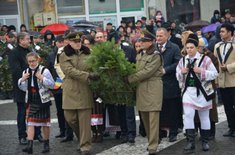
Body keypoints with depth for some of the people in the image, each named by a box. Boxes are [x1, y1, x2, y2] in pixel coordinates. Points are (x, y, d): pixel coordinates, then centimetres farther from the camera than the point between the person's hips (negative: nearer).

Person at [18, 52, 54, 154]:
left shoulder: (44, 71, -7)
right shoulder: (26, 72, 7)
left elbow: (52, 85, -9)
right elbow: (23, 88, 13)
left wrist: (42, 78, -20)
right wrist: (22, 80, -6)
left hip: (43, 101, -3)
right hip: (31, 102, 3)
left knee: (45, 123, 8)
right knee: (30, 122, -5)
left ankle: (46, 144, 20)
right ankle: (29, 145, -9)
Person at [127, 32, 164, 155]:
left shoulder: (156, 56, -8)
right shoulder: (140, 55, 16)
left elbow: (147, 72, -16)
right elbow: (137, 70, 15)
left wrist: (129, 79, -15)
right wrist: (129, 78, -3)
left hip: (153, 89, -7)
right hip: (142, 89, 7)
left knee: (153, 119, -8)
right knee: (145, 118, 10)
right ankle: (151, 142, 23)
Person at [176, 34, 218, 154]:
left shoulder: (205, 59, -6)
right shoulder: (182, 60, 5)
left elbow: (214, 74, -7)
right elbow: (177, 76, 12)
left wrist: (201, 71, -21)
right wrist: (182, 73, -10)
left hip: (202, 91, -2)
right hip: (188, 91, 2)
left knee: (204, 117, 9)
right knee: (188, 115, -9)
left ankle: (205, 141, 23)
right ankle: (190, 143, -6)